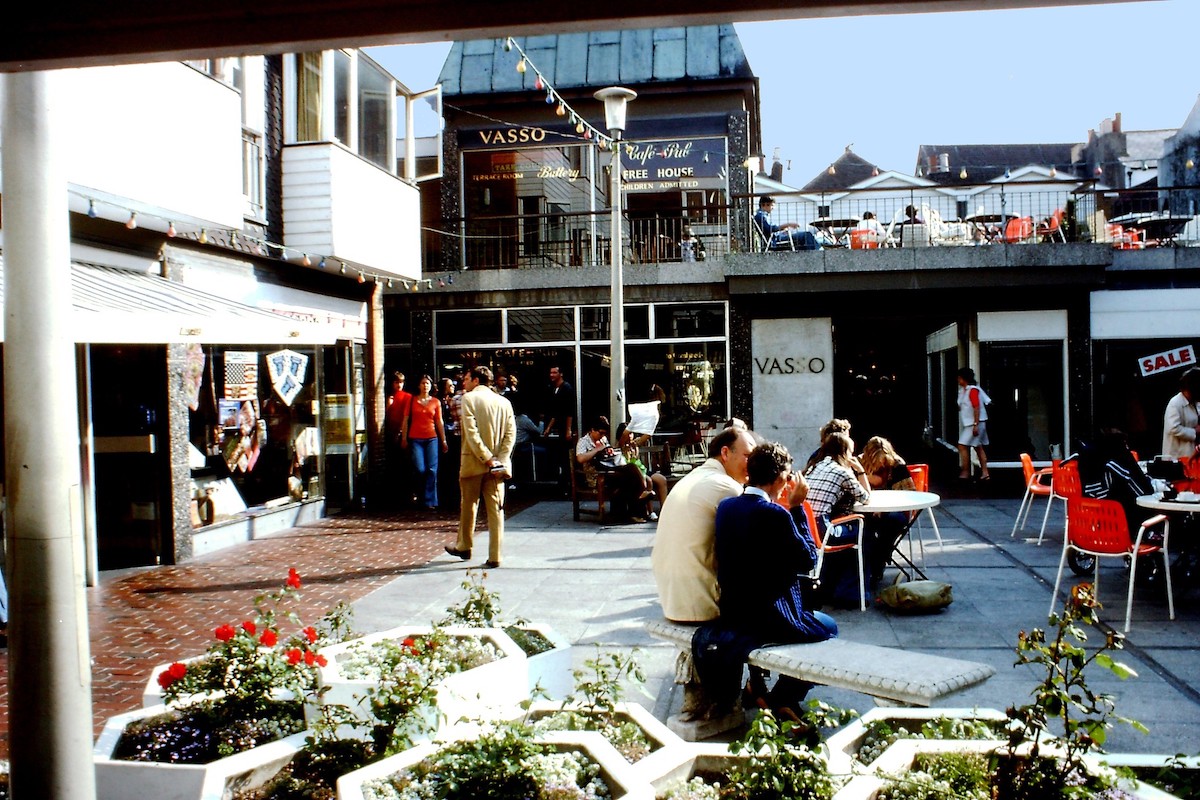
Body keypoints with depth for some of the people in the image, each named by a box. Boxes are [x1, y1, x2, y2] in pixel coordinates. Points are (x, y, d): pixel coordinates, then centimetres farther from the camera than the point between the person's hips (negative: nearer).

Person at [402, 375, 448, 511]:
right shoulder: (412, 400, 8)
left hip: (432, 438, 1)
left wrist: (444, 441, 8)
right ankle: (423, 496, 15)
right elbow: (406, 419, 7)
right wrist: (404, 438, 1)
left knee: (432, 470, -5)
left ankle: (430, 501, 0)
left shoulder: (435, 402, 9)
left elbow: (439, 422, 9)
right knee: (419, 470, -8)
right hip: (415, 439, -1)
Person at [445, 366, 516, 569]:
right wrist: (500, 459, -7)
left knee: (468, 506, 14)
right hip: (497, 464, 3)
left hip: (473, 462, -3)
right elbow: (511, 433, -1)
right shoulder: (504, 402, 7)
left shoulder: (469, 398, -6)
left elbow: (471, 432, -16)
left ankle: (464, 547, 30)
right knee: (495, 509, 3)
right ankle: (494, 557, 2)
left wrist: (486, 458, -14)